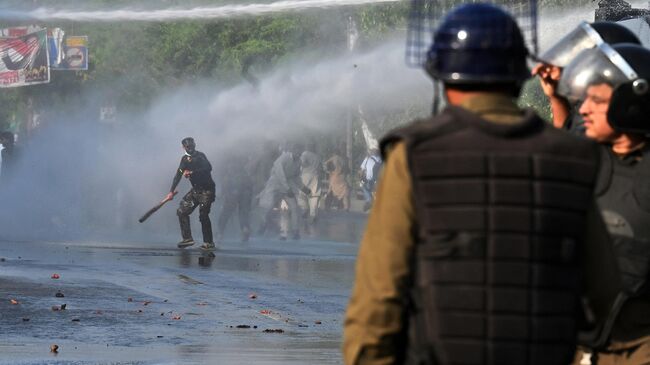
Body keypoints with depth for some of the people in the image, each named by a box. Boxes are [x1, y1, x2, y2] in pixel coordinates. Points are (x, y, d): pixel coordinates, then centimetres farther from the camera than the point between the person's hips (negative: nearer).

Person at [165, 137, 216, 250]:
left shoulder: (200, 156, -12)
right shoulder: (185, 159, 9)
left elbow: (208, 168, -28)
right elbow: (178, 174, 11)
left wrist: (191, 173, -32)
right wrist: (171, 192, 6)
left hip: (206, 190, -8)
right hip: (195, 190, 8)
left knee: (203, 215, -12)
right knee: (182, 211, 2)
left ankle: (209, 243, -5)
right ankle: (187, 238, 8)